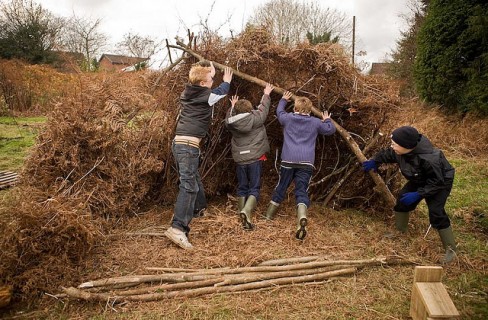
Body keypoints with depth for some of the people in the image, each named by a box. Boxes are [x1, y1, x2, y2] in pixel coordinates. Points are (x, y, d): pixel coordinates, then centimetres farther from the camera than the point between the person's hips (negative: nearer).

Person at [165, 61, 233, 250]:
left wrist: (208, 70, 46)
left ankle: (198, 207, 40)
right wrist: (227, 81, 37)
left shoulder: (186, 94, 14)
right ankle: (177, 228, -22)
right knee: (189, 186, -13)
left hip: (179, 143, 9)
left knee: (193, 179, 23)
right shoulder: (206, 96, -5)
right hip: (188, 145, -9)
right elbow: (222, 91, 16)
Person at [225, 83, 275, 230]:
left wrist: (232, 106, 42)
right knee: (254, 188, 0)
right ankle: (246, 211, -24)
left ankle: (244, 218, 17)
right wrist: (266, 95, 28)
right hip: (255, 158, -3)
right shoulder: (255, 118, -8)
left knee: (242, 188, 15)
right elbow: (263, 108, 10)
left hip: (240, 160, 4)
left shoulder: (230, 123, 1)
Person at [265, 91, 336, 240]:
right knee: (302, 191, -6)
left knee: (281, 187, 15)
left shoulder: (288, 118, 12)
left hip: (288, 160, 1)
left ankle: (268, 216, 28)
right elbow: (331, 129, 23)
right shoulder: (315, 122, 11)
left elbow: (279, 111, 33)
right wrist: (327, 119, 42)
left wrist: (283, 100, 51)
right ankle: (302, 219, -31)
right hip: (306, 162, 0)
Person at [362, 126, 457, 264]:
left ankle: (450, 250, -1)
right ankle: (400, 231, 29)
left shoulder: (428, 159, -44)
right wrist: (375, 161, 9)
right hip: (420, 180, 8)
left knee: (436, 213, -16)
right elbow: (388, 154, 3)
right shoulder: (400, 151, -22)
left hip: (441, 181, -8)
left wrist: (418, 194, -34)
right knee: (402, 199, 8)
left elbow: (437, 181, -33)